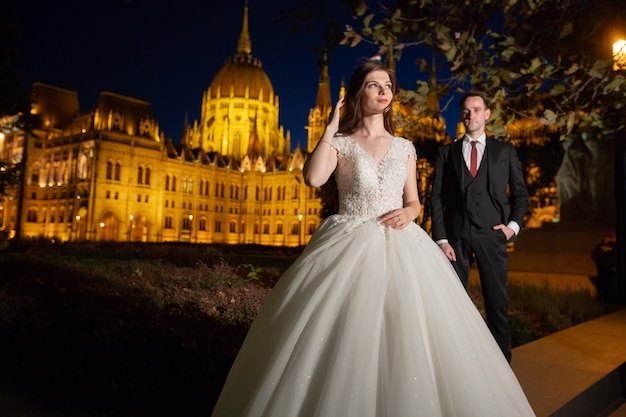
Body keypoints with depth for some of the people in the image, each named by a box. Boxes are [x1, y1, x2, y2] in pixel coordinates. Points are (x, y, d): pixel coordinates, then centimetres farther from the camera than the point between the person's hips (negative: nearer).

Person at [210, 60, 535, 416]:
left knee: (408, 340, -2)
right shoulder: (340, 143, 5)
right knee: (345, 339, -6)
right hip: (349, 247, -2)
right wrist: (331, 128, -5)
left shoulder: (404, 147, 14)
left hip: (400, 246, 3)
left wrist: (408, 213, -7)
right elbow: (314, 178, -16)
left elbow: (414, 202, 17)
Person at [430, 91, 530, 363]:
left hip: (492, 235, 0)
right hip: (455, 236, 0)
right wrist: (441, 239, -3)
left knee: (497, 303, 4)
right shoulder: (446, 152, 11)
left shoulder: (505, 151, 12)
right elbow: (436, 198, 6)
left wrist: (514, 224, -2)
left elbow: (520, 192, 14)